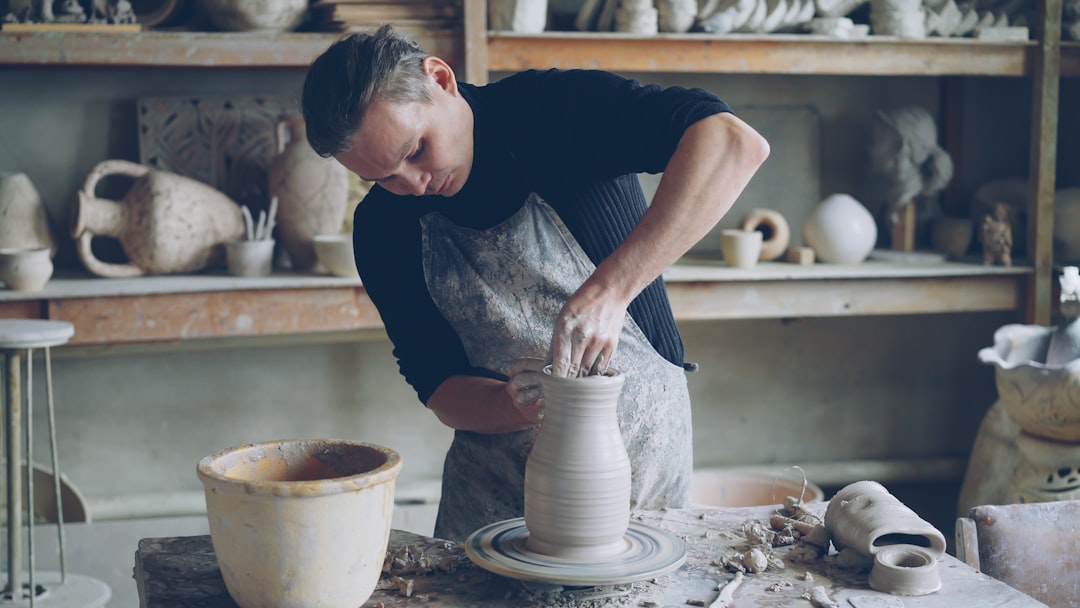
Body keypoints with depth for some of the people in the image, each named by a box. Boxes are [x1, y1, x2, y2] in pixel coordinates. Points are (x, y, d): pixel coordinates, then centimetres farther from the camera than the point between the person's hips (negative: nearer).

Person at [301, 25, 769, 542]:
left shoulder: (555, 110, -19)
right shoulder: (382, 228, -5)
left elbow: (733, 144, -33)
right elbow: (439, 387, -1)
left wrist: (608, 289, -41)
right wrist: (519, 405, -24)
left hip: (640, 451, -3)